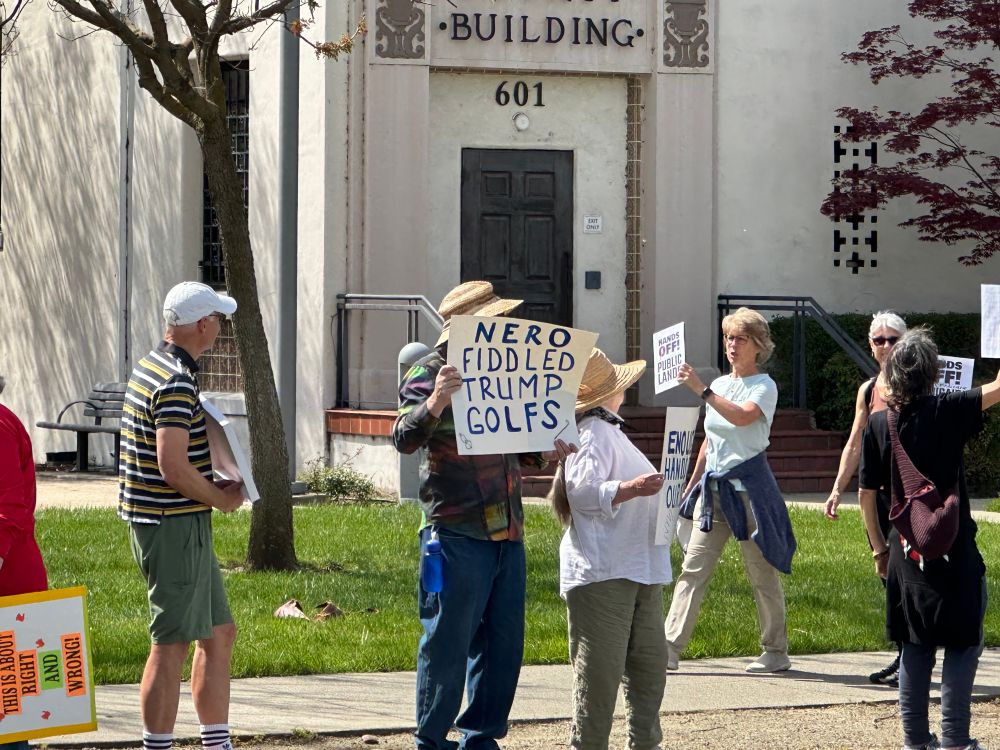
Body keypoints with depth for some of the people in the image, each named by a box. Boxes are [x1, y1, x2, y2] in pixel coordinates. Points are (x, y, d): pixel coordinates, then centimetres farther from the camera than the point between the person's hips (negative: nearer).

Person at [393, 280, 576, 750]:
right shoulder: (429, 373, -5)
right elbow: (404, 439, -17)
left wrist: (542, 454, 9)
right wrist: (433, 404, -35)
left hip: (507, 534, 8)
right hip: (457, 534, -8)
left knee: (504, 644, 10)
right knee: (448, 645, -3)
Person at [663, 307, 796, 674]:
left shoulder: (764, 386, -5)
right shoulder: (719, 385, 14)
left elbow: (742, 416, -26)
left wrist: (701, 389, -28)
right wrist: (692, 484, 21)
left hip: (749, 485, -6)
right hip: (713, 487, 6)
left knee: (762, 571, 2)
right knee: (693, 568, -2)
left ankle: (776, 652, 13)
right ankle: (669, 650, -7)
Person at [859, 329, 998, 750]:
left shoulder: (877, 424, 0)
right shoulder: (947, 413, -12)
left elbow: (866, 494, 4)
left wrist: (879, 549, 15)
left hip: (905, 552, 4)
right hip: (953, 551, -4)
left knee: (916, 645, 13)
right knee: (963, 642, 6)